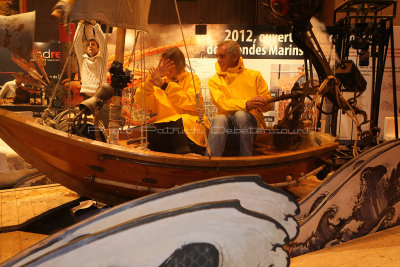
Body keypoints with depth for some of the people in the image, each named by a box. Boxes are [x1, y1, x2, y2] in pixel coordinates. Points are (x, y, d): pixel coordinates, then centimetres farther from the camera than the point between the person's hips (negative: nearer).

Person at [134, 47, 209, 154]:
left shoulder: (192, 79, 9)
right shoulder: (161, 81, 18)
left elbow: (192, 103, -12)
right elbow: (141, 102, 5)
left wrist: (165, 85, -13)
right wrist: (150, 79, -8)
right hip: (165, 126, 4)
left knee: (175, 121, -35)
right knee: (149, 131, -27)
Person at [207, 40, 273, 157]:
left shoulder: (254, 75, 16)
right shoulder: (214, 80, 14)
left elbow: (269, 104, 12)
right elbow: (222, 103, -5)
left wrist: (262, 102, -14)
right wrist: (247, 104, -23)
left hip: (250, 122, 0)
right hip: (226, 122, 0)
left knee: (241, 115, -33)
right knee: (219, 119, -33)